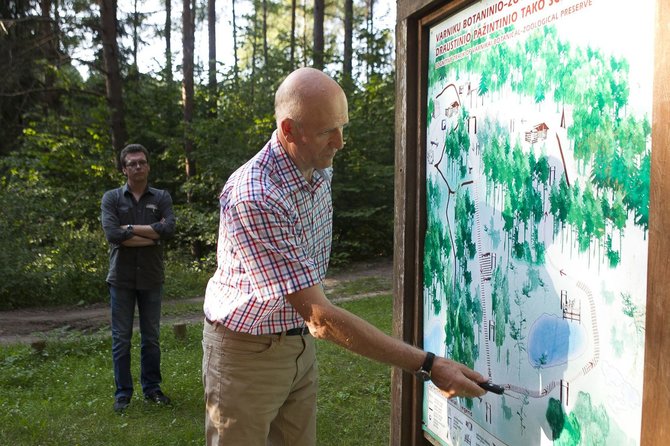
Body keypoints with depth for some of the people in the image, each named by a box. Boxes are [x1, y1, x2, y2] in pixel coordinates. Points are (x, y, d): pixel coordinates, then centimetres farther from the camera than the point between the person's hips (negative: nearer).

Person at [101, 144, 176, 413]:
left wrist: (130, 228, -13)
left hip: (151, 278, 1)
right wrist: (152, 235, -13)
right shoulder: (111, 198, 1)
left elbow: (169, 229, -14)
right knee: (121, 338, 6)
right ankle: (123, 392, 16)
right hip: (121, 278, -1)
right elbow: (112, 234, -15)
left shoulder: (161, 198, 4)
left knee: (151, 337, 10)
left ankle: (151, 388, 22)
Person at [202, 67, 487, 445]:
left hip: (300, 342, 7)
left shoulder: (321, 171, -2)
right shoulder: (252, 199, -30)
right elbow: (318, 316, -32)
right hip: (247, 351, -7)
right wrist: (428, 365, -32)